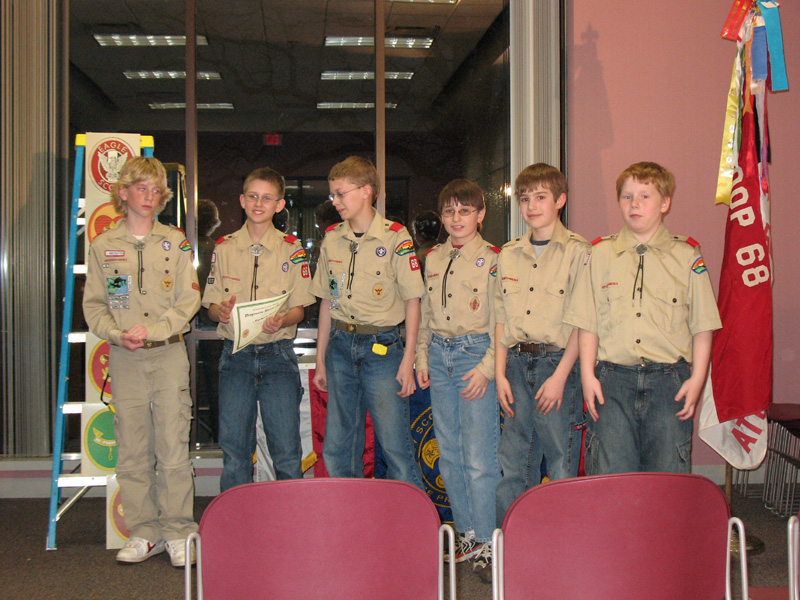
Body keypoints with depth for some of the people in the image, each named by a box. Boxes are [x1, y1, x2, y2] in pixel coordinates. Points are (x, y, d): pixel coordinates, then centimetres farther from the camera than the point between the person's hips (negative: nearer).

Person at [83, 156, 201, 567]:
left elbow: (188, 301, 1)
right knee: (131, 451, 3)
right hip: (124, 359, 2)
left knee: (173, 447, -4)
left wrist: (151, 330, -12)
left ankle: (178, 532, 5)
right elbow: (93, 305, 7)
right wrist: (117, 333, -11)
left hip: (168, 353, -1)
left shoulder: (175, 242, 6)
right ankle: (144, 532, 14)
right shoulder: (103, 246, 8)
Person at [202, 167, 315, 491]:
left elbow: (299, 309, 3)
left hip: (278, 355, -1)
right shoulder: (224, 248, 8)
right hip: (235, 356, 2)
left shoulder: (291, 249, 3)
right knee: (234, 447, 5)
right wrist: (221, 311, -14)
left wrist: (281, 320, -19)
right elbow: (211, 306, 9)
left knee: (286, 450, -1)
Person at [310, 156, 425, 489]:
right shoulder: (331, 239, 9)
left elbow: (412, 300, -5)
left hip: (382, 346, -5)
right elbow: (327, 301, 14)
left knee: (396, 447, -3)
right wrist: (321, 360, 13)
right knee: (337, 449, 9)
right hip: (341, 345, 5)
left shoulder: (395, 237, -6)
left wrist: (407, 361, -10)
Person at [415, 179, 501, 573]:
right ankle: (465, 532, 22)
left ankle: (487, 540, 6)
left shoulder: (492, 259, -4)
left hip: (475, 352, -6)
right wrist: (422, 357, 11)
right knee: (449, 453, 10)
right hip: (439, 354, 6)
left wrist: (486, 368, -14)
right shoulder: (433, 258, 13)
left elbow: (502, 321, -7)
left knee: (479, 456, -6)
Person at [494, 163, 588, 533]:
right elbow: (502, 319, 13)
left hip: (558, 363, -4)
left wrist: (560, 376, -13)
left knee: (562, 464, 1)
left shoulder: (577, 252, -4)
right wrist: (500, 373, 5)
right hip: (518, 364, 5)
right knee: (514, 461, 8)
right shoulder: (509, 254, 12)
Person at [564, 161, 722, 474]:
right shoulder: (601, 253, 9)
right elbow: (587, 324, 7)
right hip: (612, 380, 1)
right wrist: (587, 376, -1)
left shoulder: (686, 256, 7)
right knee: (608, 478, 0)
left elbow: (702, 326, 6)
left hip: (669, 381, 0)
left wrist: (697, 379, -3)